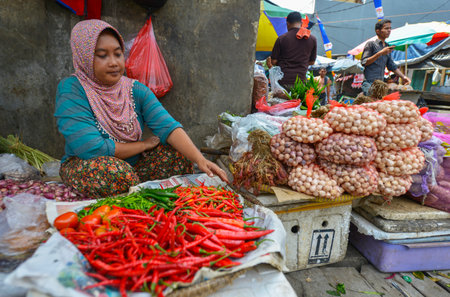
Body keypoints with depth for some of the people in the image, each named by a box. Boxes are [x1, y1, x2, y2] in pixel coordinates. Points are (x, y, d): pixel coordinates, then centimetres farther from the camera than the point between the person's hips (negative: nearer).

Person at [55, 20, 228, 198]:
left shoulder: (136, 90, -4)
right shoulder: (71, 90, -17)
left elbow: (167, 126, -17)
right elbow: (92, 148, -25)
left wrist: (200, 160, -32)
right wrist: (144, 144, -13)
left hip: (133, 164, 4)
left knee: (179, 153, -13)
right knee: (110, 169, -36)